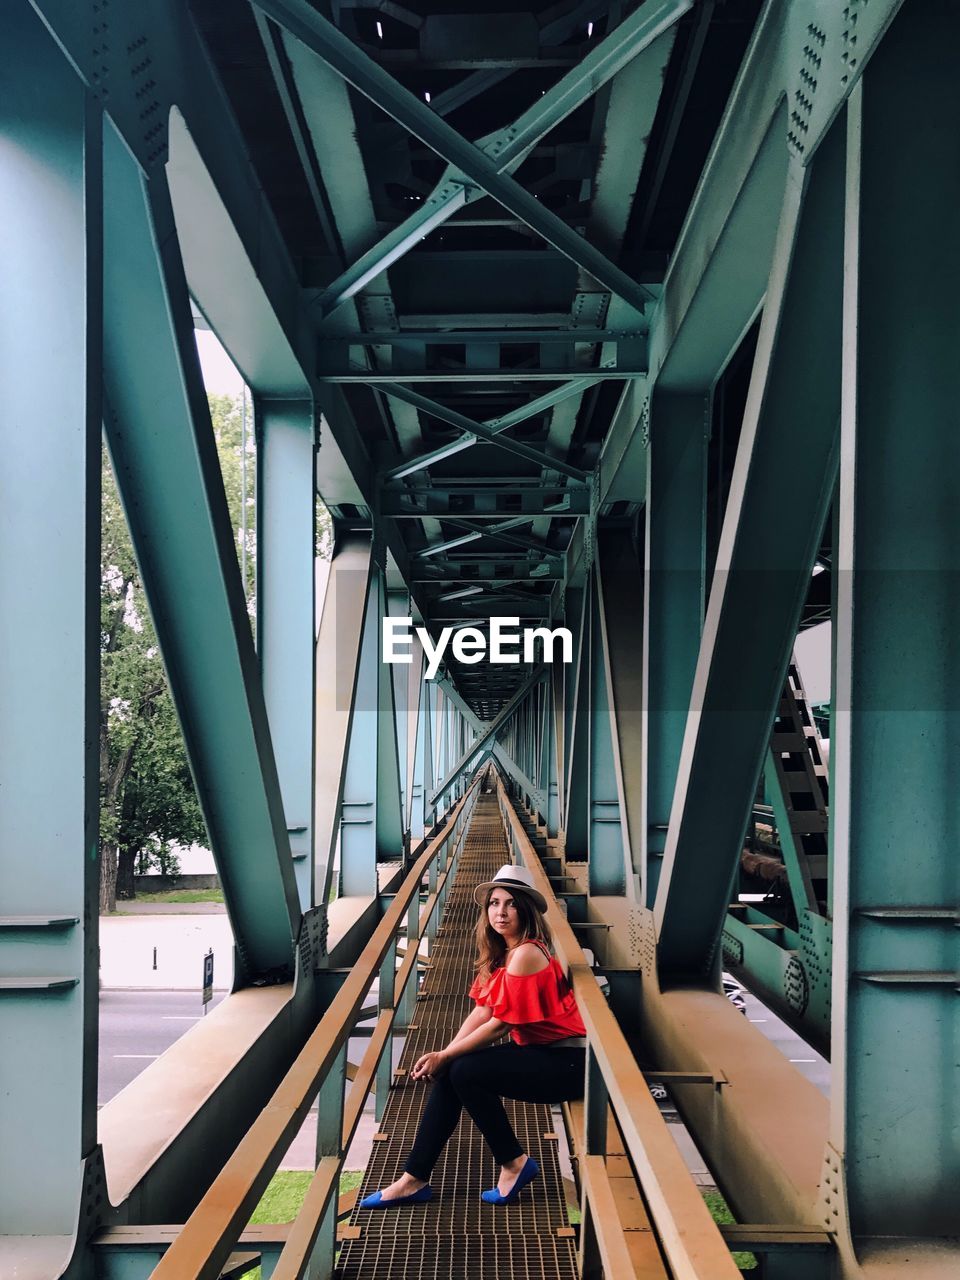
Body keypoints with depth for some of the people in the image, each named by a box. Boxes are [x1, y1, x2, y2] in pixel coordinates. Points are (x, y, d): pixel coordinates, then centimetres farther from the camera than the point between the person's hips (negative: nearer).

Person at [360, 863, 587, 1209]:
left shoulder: (526, 953, -20)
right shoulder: (499, 953, 8)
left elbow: (498, 1025, -19)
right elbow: (481, 1012, 4)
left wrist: (443, 1056, -12)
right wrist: (443, 1054, -9)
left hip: (564, 1062, -9)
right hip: (538, 1052, 9)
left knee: (466, 1072, -19)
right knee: (447, 1074, -3)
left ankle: (514, 1163, -1)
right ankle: (414, 1180, 3)